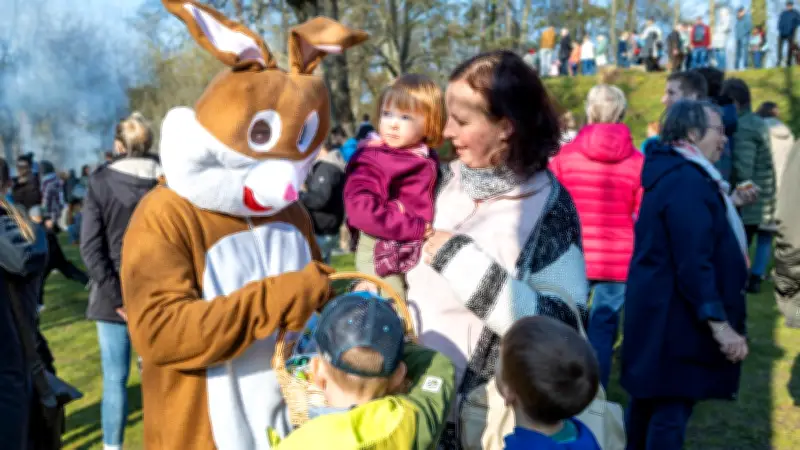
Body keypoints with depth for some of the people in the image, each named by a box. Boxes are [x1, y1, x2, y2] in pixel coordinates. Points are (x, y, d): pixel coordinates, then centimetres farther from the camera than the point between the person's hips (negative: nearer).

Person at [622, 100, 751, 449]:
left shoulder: (671, 173, 13)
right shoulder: (688, 181, -21)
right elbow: (694, 262, -27)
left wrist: (727, 204, 29)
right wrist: (719, 322, -26)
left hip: (658, 310, 11)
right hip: (677, 317, -11)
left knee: (649, 397, 21)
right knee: (672, 407, -2)